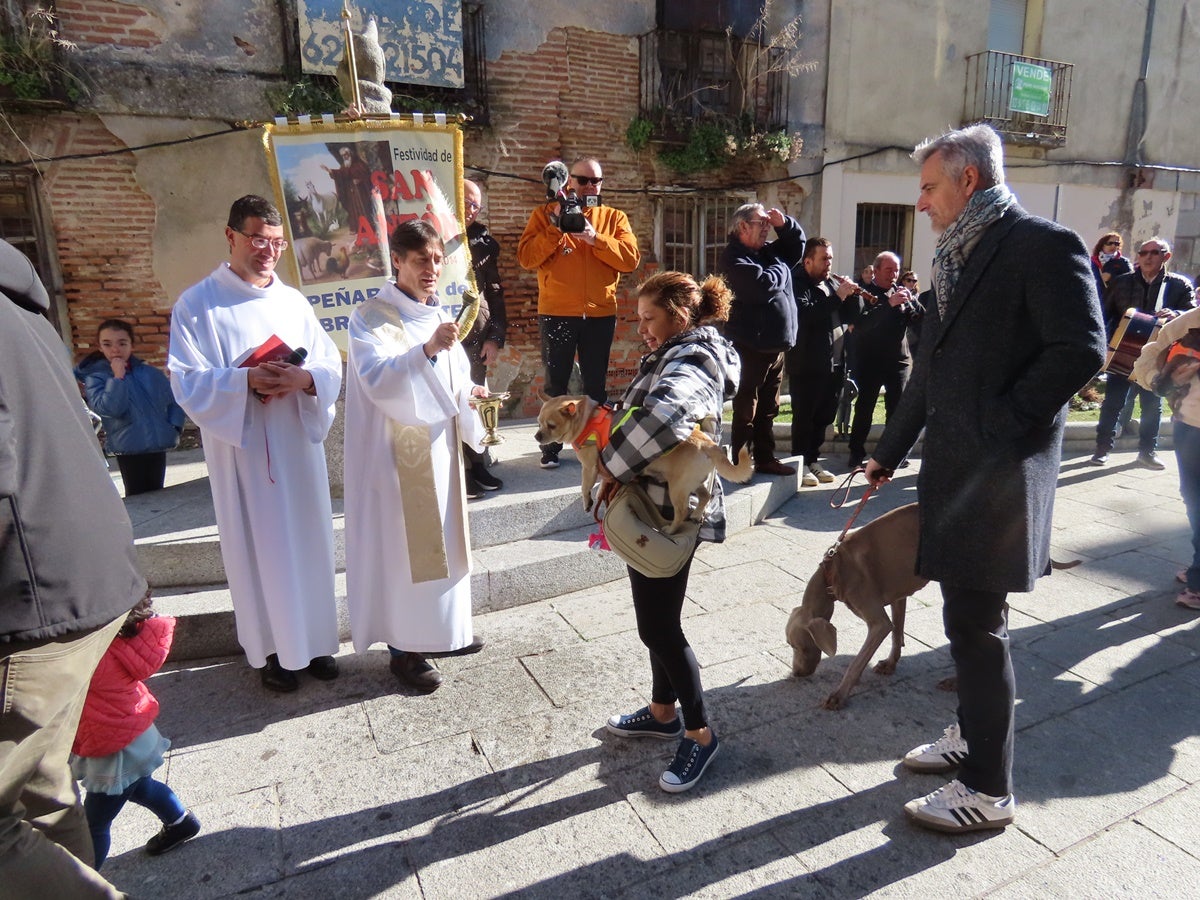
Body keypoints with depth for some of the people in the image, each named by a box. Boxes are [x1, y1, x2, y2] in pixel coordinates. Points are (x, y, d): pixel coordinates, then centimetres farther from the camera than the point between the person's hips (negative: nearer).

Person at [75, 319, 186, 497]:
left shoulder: (150, 373, 6)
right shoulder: (95, 378, -4)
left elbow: (174, 399, 14)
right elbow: (108, 408, -20)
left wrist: (175, 426, 1)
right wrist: (118, 377, -18)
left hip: (157, 447, 4)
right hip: (129, 450, -4)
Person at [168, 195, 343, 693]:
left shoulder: (294, 301, 10)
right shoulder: (197, 304, -1)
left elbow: (332, 367, 5)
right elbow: (188, 383, -8)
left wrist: (304, 379, -17)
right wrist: (246, 381, -24)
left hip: (299, 443, 4)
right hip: (242, 447, -3)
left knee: (310, 540, 9)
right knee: (259, 546, 4)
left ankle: (313, 640, 24)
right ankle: (270, 650, 19)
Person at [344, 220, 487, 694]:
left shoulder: (438, 314, 12)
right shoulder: (371, 318, -11)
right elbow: (377, 379, -26)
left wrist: (470, 392, -5)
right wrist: (426, 350, -39)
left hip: (438, 446, 8)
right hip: (399, 453, -7)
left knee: (441, 539, 15)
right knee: (403, 544, -1)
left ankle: (440, 631, 31)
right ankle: (404, 648, 14)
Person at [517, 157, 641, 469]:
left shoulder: (615, 218, 9)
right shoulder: (545, 214, 4)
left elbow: (631, 259, -6)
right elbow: (526, 258, -8)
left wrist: (595, 237, -16)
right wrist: (556, 228, -15)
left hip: (601, 314, 2)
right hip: (557, 313, -2)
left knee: (596, 384, 11)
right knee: (555, 383, 5)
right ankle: (551, 447, 14)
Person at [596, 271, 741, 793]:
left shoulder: (689, 361, -19)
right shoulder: (685, 354, 14)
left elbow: (660, 416, -40)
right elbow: (643, 410, 16)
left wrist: (613, 466, -27)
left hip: (668, 514, -10)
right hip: (663, 509, 10)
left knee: (658, 627, 0)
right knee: (658, 618, 20)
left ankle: (700, 733, 17)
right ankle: (662, 712, 38)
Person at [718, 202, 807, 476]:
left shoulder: (768, 251, 16)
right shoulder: (733, 258, -12)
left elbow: (797, 243, 28)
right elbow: (763, 284, -24)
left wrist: (784, 224, 10)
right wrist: (781, 267, -5)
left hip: (775, 345, 9)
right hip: (751, 347, -9)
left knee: (768, 408, 15)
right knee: (746, 409, -3)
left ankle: (765, 458, 25)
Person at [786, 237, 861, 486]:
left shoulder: (833, 283, 17)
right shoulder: (797, 284, -6)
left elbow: (850, 317, 15)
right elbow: (806, 314, -24)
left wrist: (852, 295, -2)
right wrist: (838, 296, -21)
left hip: (835, 363, 8)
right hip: (806, 365, -7)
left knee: (824, 416, 12)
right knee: (804, 416, -1)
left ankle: (813, 460, 23)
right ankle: (800, 463, 8)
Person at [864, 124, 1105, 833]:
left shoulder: (1046, 245, -10)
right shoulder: (958, 259, 16)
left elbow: (1082, 349, -20)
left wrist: (1000, 422, -17)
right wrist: (890, 451, 20)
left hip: (999, 472, -8)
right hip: (954, 468, 8)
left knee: (976, 623, -1)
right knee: (969, 615, 18)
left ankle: (989, 790, 16)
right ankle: (973, 736, 36)